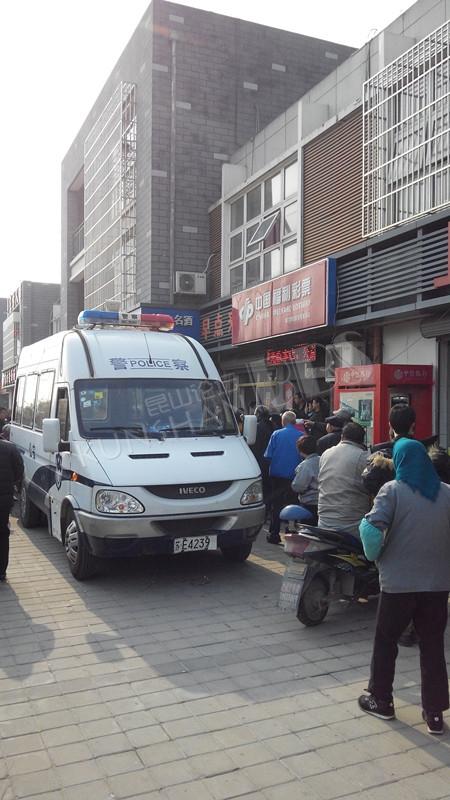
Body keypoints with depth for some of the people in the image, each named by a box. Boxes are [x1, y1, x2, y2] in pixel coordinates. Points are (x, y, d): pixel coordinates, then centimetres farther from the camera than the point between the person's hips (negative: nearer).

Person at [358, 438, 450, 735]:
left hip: (399, 583, -3)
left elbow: (374, 527, -20)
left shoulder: (393, 490, -10)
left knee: (386, 641, 14)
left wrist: (375, 554, -2)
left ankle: (381, 700, 27)